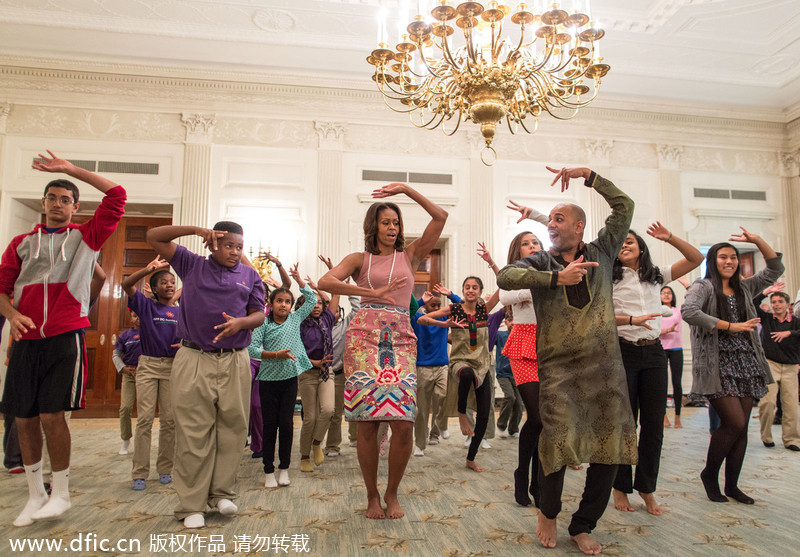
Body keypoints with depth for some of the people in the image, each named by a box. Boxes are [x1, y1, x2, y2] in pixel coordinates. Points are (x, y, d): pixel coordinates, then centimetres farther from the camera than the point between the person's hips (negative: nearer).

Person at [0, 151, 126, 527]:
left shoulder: (86, 237, 8)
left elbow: (116, 195, 0)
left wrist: (71, 169, 1)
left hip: (66, 339, -3)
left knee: (52, 415, -8)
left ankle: (61, 493, 10)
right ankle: (35, 495, 22)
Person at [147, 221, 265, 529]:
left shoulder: (250, 275, 13)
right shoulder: (192, 265, 11)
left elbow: (259, 314, 9)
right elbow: (154, 237, 7)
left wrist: (241, 322, -14)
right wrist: (196, 230, -3)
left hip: (234, 361, 2)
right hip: (193, 360, -1)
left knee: (232, 428, 4)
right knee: (192, 433, 0)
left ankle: (222, 492, 19)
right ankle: (192, 505, 9)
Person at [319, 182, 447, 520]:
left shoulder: (410, 255, 16)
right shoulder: (360, 259, 13)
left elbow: (440, 216, 9)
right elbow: (325, 282, -5)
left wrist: (406, 189, 7)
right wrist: (372, 293, -11)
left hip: (401, 341, 1)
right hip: (364, 337, -1)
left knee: (404, 425, -8)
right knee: (367, 424, -3)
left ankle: (392, 493, 17)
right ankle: (372, 495, 19)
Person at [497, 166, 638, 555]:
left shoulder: (600, 252, 12)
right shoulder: (541, 262, 7)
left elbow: (624, 205, 13)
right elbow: (504, 276, -12)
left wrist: (588, 176, 8)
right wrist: (556, 277, -19)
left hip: (605, 366, 3)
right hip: (558, 367, -2)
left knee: (611, 448, 4)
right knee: (558, 440, -12)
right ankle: (548, 514, 18)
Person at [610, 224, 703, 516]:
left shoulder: (656, 276, 11)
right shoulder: (610, 279, 0)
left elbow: (696, 259, 9)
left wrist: (669, 237, -2)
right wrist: (631, 320, -21)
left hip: (653, 353, 4)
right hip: (623, 352, -3)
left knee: (654, 423, 5)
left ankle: (647, 488, 20)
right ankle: (620, 487, 17)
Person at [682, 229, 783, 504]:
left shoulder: (744, 287, 17)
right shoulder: (703, 286, -3)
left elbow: (776, 269, 19)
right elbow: (689, 312, -22)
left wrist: (758, 240, 7)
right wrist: (731, 326, -18)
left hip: (745, 363, 6)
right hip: (718, 365, -6)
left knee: (741, 426, 6)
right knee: (734, 423, -10)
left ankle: (732, 484, 19)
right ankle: (709, 473, 12)